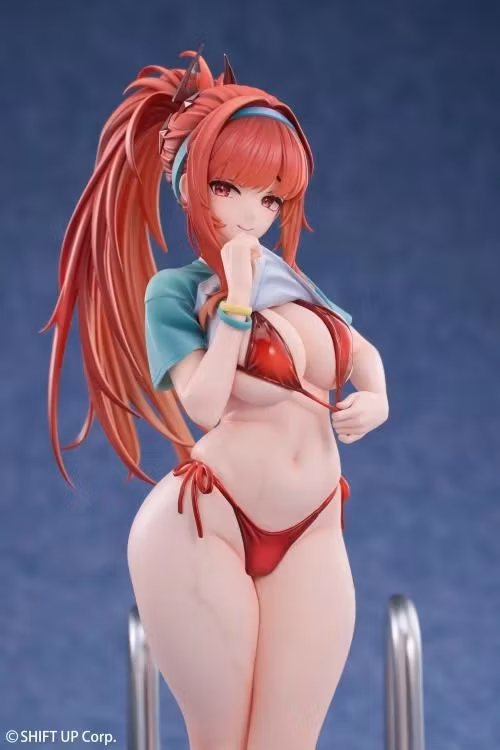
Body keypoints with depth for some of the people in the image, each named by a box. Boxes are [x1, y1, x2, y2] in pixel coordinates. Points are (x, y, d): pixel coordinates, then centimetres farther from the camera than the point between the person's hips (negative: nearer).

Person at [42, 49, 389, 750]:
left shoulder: (290, 277, 12)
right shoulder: (175, 289, -4)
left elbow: (363, 352, 26)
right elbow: (205, 405, -17)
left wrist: (377, 400, 5)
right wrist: (235, 302, -16)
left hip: (310, 538, 5)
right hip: (200, 528, -5)